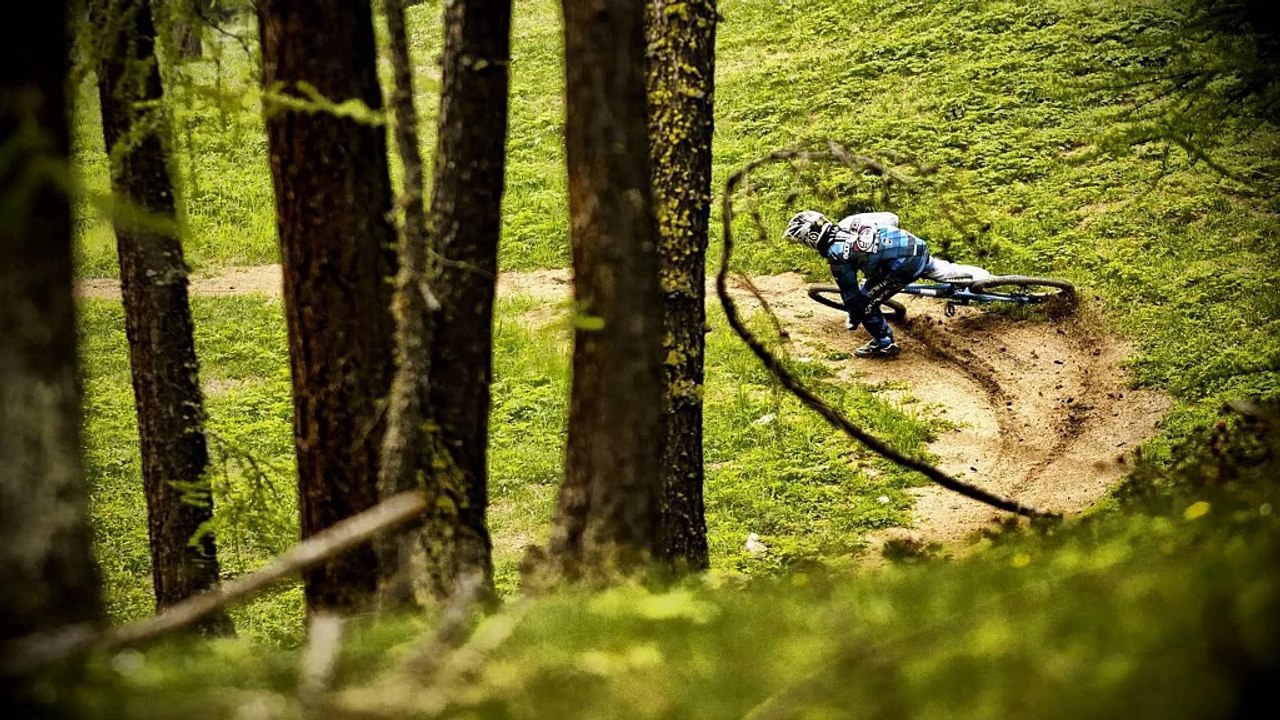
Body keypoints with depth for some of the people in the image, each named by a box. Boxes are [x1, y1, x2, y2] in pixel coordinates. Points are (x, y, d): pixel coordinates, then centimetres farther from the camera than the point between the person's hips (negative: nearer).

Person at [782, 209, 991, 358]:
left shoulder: (836, 254, -6)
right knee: (938, 270, 38)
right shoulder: (848, 222, 15)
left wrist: (853, 321, 16)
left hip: (903, 264, -8)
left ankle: (884, 344, 16)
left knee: (866, 302, 3)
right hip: (917, 245, 8)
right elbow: (891, 218, 23)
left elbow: (849, 291, 1)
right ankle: (978, 275, 48)